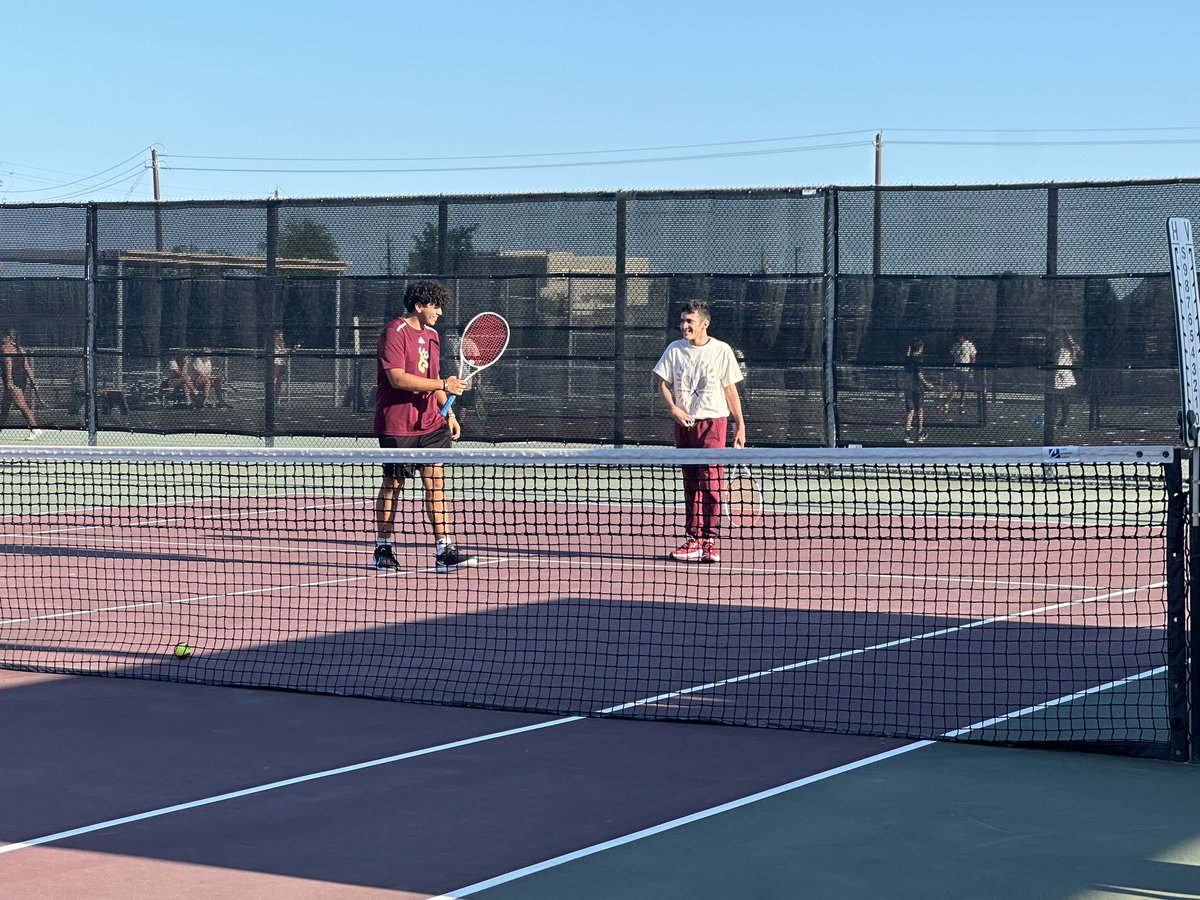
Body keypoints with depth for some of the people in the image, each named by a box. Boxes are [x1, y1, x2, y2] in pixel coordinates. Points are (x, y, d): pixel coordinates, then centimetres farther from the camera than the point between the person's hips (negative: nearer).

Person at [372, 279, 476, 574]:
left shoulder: (431, 336, 15)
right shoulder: (394, 333, -12)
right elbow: (398, 378, -21)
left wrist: (448, 412, 16)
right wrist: (443, 384, -21)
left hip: (430, 423, 7)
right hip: (397, 425, -7)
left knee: (435, 483, -2)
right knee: (392, 484, 4)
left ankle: (444, 552, -5)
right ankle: (383, 550, 16)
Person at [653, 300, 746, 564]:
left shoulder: (721, 351, -1)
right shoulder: (674, 350, 6)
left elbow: (730, 389, 3)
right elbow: (663, 384, 7)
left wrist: (740, 425, 0)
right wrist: (673, 408, -11)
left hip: (713, 422, -4)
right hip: (684, 423, 4)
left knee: (711, 482, -10)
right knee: (690, 484, 6)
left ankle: (710, 541, -9)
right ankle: (692, 540, 9)